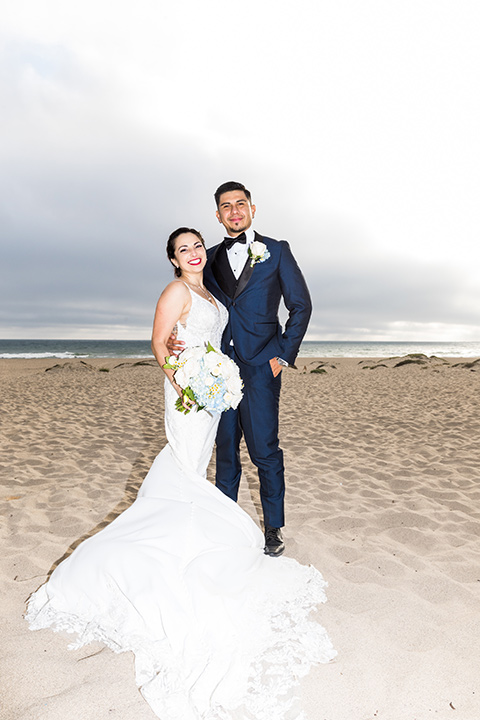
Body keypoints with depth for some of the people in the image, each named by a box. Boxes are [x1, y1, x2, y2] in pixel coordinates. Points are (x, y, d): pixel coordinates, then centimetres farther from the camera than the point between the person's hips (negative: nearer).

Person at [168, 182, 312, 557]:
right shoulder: (210, 258, 14)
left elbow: (301, 305, 4)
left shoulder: (276, 251, 6)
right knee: (225, 449, 12)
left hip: (260, 368, -3)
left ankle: (274, 527, 16)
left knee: (264, 450, -2)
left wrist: (284, 355, -3)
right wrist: (175, 339, -5)